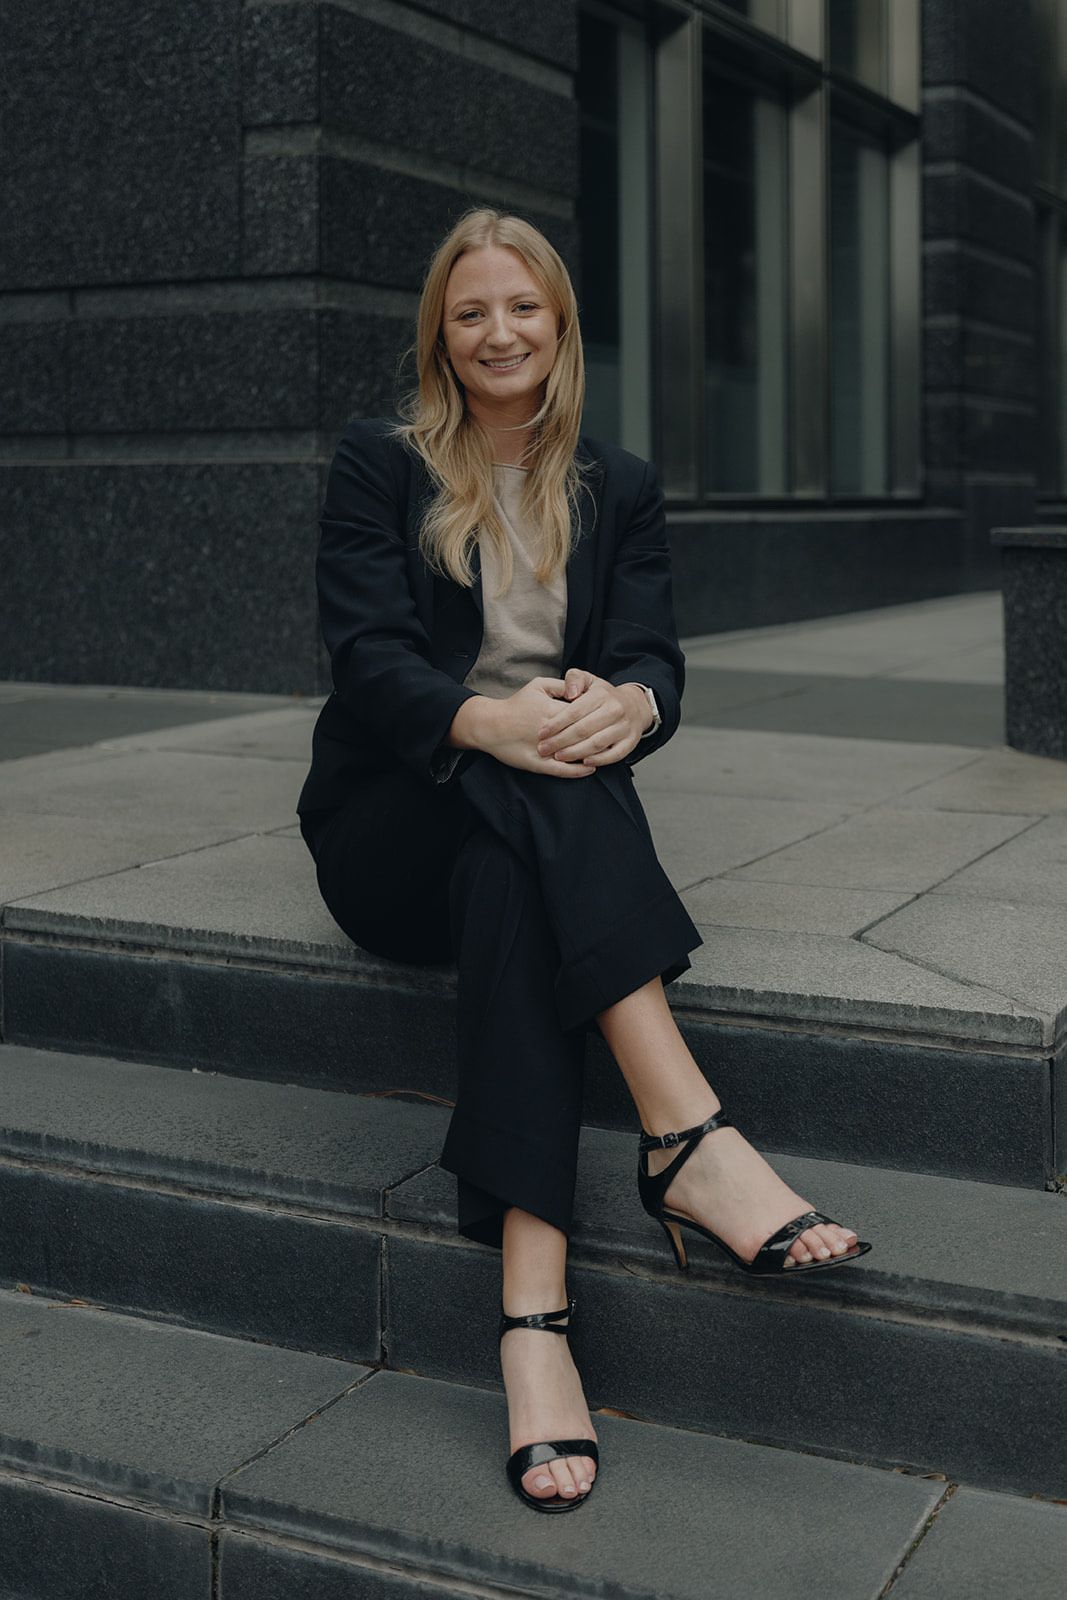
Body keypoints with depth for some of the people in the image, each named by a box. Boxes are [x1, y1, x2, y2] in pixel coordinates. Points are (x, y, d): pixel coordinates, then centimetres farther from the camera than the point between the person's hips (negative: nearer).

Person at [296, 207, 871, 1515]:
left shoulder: (617, 488, 14)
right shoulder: (376, 465, 6)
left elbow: (653, 657, 1)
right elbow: (366, 657, -9)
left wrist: (627, 707, -26)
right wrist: (487, 722, -31)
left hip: (541, 822, 2)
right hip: (391, 827, -1)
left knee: (510, 876, -36)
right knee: (523, 794, -36)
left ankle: (533, 1299, -46)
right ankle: (690, 1137, -47)